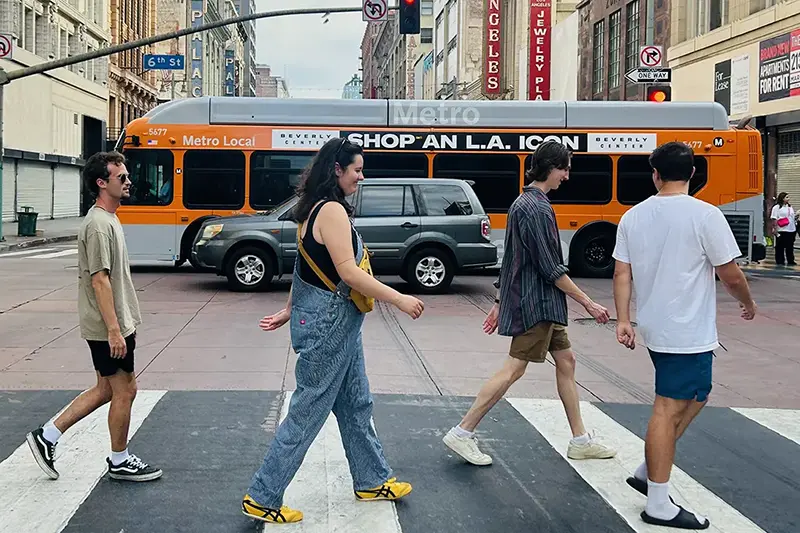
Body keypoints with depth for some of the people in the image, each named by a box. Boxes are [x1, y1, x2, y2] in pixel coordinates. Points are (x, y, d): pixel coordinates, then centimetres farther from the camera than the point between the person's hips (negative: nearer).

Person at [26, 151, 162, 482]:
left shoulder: (108, 219, 14)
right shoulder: (99, 225, -18)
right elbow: (100, 280, -23)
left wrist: (126, 323, 22)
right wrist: (114, 330, -24)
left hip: (116, 323, 10)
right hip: (108, 328, -10)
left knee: (106, 390, 16)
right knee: (124, 391, 2)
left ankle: (47, 436, 21)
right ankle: (120, 462, 18)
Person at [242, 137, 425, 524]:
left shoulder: (317, 209, 12)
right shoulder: (332, 210, -19)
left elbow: (307, 266, 16)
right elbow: (348, 272, -25)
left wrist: (291, 311, 19)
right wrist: (400, 300, -20)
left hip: (337, 323, 10)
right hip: (328, 323, -10)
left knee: (356, 405, 20)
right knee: (307, 413, -2)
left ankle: (372, 481, 34)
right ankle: (262, 499, 7)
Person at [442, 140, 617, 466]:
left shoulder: (523, 203, 13)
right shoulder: (537, 210, -19)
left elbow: (514, 258, 17)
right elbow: (550, 269, -20)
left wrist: (500, 303, 20)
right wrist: (587, 303, -14)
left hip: (542, 304, 11)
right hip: (535, 303, -11)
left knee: (565, 360, 13)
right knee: (514, 369, -6)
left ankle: (580, 441, 21)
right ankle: (462, 433, 0)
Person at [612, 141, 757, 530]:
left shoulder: (633, 216, 4)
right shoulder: (705, 215, -13)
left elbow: (622, 273, 4)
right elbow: (731, 275, -8)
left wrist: (623, 320, 8)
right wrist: (748, 303, 10)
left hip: (656, 327, 7)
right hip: (688, 332, -7)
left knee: (693, 397, 22)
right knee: (669, 410, -3)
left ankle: (647, 471, 21)